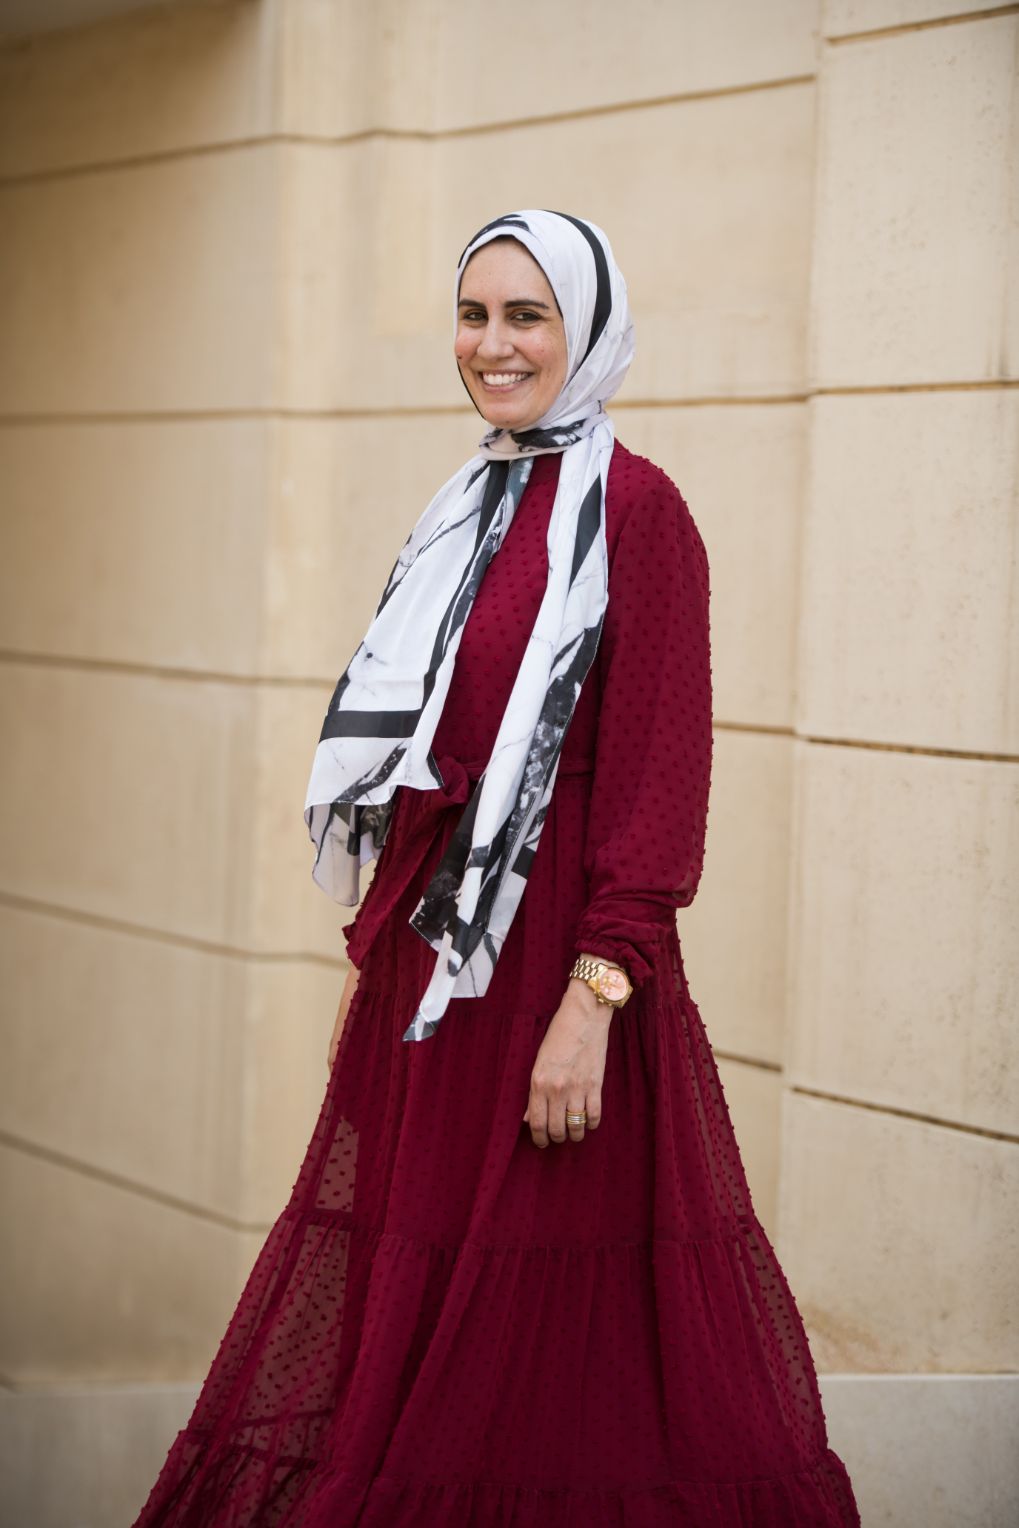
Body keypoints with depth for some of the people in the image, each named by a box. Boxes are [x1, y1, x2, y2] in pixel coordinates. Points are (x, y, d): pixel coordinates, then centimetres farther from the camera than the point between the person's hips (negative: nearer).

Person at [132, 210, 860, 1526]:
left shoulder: (635, 511, -9)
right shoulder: (469, 509, 14)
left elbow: (659, 781, -15)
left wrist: (592, 997, -20)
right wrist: (374, 951, 16)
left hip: (548, 960, -8)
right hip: (428, 960, 8)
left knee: (542, 1314, -1)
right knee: (410, 1302, 12)